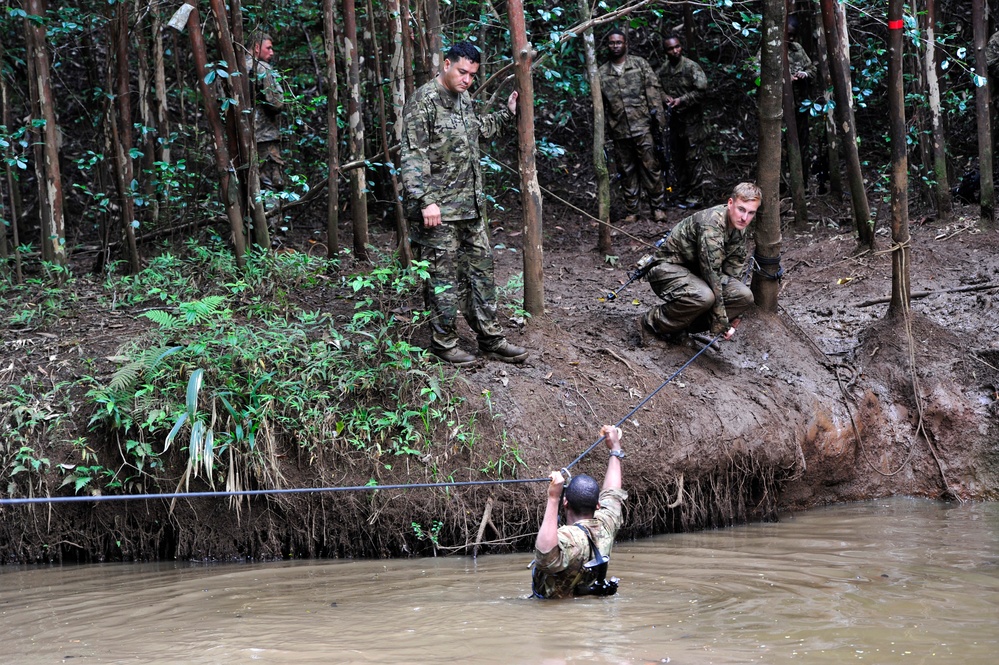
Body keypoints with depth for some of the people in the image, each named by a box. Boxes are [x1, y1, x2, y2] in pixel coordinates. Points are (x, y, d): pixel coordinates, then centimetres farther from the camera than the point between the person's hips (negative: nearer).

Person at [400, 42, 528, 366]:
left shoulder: (463, 99, 12)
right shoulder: (424, 101, -14)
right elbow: (413, 157, -19)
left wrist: (507, 113, 30)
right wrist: (426, 201, -25)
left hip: (471, 205, 9)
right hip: (438, 208, -9)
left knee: (481, 268, 12)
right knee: (443, 276, -1)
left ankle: (490, 339, 19)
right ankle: (444, 342, 10)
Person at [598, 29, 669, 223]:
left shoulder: (640, 64, 4)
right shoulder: (602, 73, 9)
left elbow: (653, 89, 1)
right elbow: (599, 103, 13)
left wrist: (658, 116, -7)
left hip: (642, 126, -2)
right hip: (619, 131, 2)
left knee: (651, 167, -3)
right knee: (627, 171, 8)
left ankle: (658, 207, 4)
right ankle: (631, 211, 15)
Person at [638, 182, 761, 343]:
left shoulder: (738, 227, -1)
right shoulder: (711, 225, -30)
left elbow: (734, 266, 10)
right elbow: (712, 275, -30)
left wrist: (734, 313, 5)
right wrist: (721, 323, -25)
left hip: (695, 272, 9)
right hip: (668, 267, -9)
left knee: (745, 296, -10)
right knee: (703, 296, -38)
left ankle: (687, 325, 2)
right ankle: (651, 323, -16)